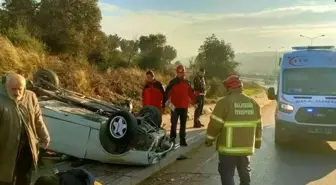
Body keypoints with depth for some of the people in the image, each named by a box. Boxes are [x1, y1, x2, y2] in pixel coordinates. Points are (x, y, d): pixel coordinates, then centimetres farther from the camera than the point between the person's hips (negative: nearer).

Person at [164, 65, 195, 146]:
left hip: (184, 107, 4)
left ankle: (183, 140, 17)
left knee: (183, 124, 10)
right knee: (174, 123, -6)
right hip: (175, 107, -4)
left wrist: (194, 102, 11)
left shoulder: (187, 83, 9)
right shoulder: (172, 82, -4)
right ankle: (172, 138, 3)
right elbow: (167, 93, -9)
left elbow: (191, 94, 15)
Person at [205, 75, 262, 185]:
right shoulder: (253, 103, 5)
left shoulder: (225, 102, -14)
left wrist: (209, 139, 1)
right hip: (246, 146, 6)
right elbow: (258, 125, 11)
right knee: (245, 172, 22)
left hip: (229, 147, -6)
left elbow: (215, 123, -14)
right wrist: (257, 141, 22)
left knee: (227, 174, 3)